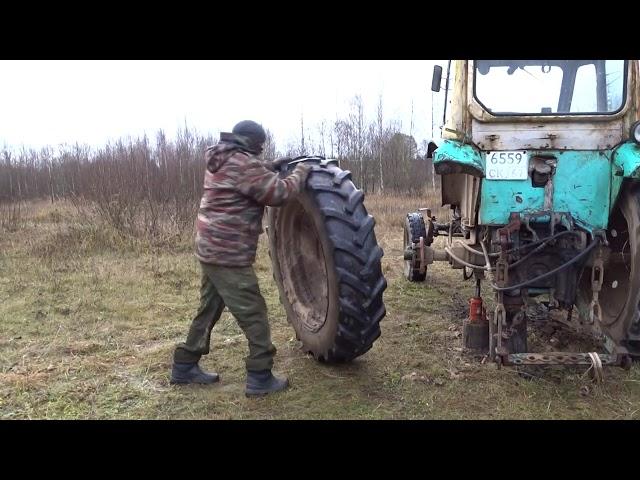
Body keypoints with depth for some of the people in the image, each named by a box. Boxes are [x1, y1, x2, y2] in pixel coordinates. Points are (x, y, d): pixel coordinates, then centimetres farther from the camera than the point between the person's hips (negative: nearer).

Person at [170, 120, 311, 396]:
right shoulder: (242, 163, -15)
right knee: (253, 313, -2)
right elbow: (279, 193, -18)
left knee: (209, 309, 19)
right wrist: (301, 172, -3)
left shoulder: (221, 161, 15)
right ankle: (260, 377, 4)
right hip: (229, 255, -10)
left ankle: (184, 366, 29)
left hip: (210, 249, 10)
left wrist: (270, 167, 19)